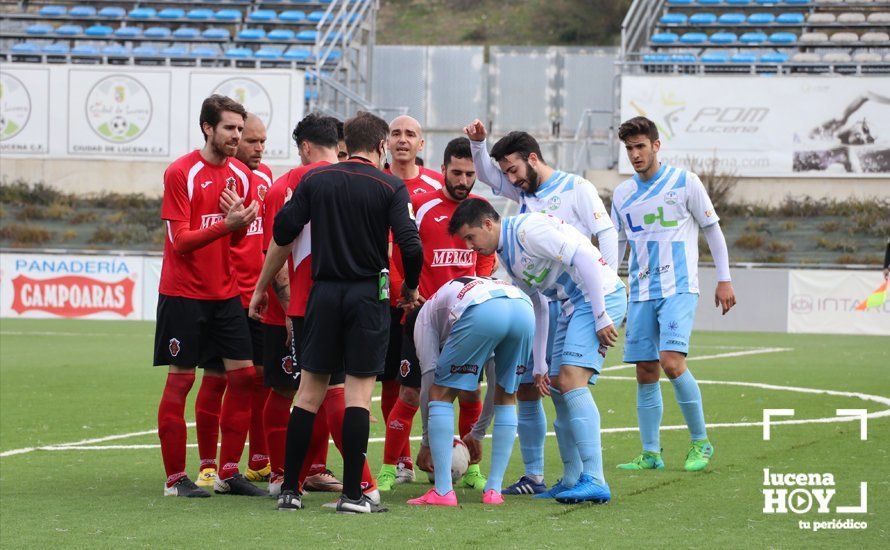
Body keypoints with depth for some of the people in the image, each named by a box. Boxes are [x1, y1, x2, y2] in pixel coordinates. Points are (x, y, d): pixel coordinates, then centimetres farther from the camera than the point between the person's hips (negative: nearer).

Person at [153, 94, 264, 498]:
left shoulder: (241, 175, 8)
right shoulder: (181, 173, -10)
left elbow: (236, 238, 12)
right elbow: (181, 240, -15)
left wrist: (242, 222, -11)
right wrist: (225, 225, -27)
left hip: (225, 293, 6)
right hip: (183, 293, -6)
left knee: (243, 375, 1)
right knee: (180, 380, -2)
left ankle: (228, 473, 10)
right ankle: (176, 479, 4)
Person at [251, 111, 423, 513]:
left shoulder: (314, 180, 5)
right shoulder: (390, 187, -3)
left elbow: (282, 234, 4)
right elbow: (411, 246, -12)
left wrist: (261, 288, 13)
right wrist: (411, 289, 7)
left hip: (323, 293, 3)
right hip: (369, 295, -3)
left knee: (309, 392, 8)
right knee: (359, 392, 0)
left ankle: (289, 489, 7)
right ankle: (352, 494, -3)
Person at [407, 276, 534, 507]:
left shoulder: (426, 313, 33)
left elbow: (430, 377, 27)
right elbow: (496, 383, 47)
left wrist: (427, 443, 34)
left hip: (481, 314, -5)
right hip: (525, 308, 5)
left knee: (441, 394, 12)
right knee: (506, 399, 25)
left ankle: (442, 491, 5)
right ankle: (493, 490, 20)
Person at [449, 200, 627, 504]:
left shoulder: (528, 229, -15)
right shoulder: (506, 255, 16)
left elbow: (586, 259, -21)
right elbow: (538, 308, 23)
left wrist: (601, 318, -22)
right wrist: (539, 367, 21)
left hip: (601, 296, -10)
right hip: (572, 306, 10)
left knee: (571, 381, -20)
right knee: (558, 388, 9)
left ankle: (594, 480, -25)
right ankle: (572, 480, 17)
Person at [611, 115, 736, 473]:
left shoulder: (684, 182, 0)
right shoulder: (622, 194, 12)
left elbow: (712, 230, 4)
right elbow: (616, 244, 19)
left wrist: (724, 280, 1)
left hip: (679, 288, -5)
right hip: (640, 293, 5)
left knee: (671, 362, -19)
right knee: (645, 373, 1)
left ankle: (700, 443, -6)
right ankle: (651, 454, 7)